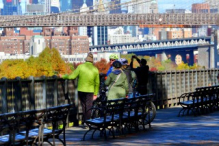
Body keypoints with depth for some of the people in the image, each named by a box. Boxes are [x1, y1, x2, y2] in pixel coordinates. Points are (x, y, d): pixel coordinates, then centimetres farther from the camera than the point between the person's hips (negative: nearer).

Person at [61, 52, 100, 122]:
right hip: (90, 91, 0)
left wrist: (63, 76, 8)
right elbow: (97, 83, 5)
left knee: (83, 106, 14)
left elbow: (72, 76, -9)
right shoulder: (95, 69, 0)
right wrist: (95, 94, 13)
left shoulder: (80, 67, -6)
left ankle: (84, 121, 20)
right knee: (88, 107, 4)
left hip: (81, 90, 0)